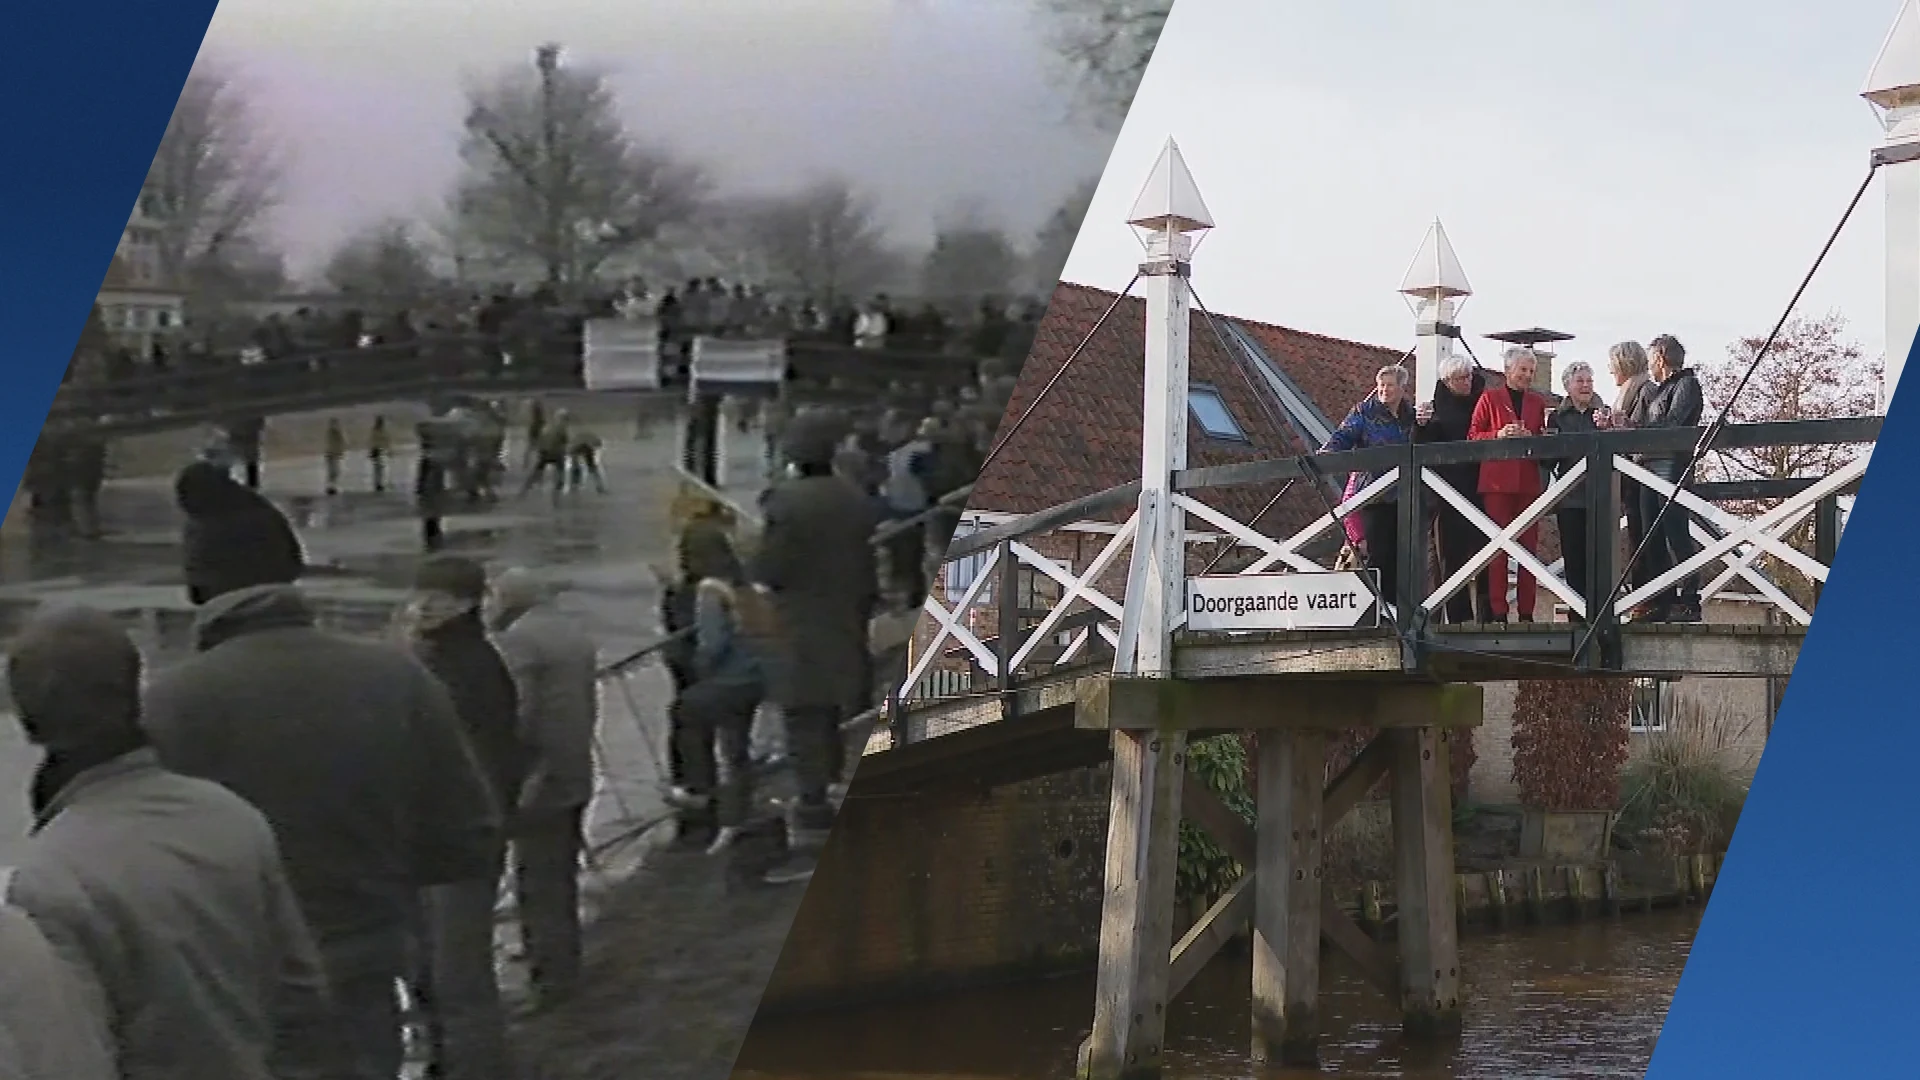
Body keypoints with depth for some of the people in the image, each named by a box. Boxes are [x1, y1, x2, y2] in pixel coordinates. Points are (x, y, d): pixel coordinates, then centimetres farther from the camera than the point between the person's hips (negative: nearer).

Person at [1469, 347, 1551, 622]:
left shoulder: (1537, 402, 17)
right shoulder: (1489, 399, 7)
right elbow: (1472, 436, 3)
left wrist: (1531, 438, -4)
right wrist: (1499, 434, -12)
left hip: (1529, 482, 4)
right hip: (1497, 481, -4)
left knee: (1529, 546, 1)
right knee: (1498, 547, -5)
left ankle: (1526, 612, 4)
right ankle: (1497, 612, -5)